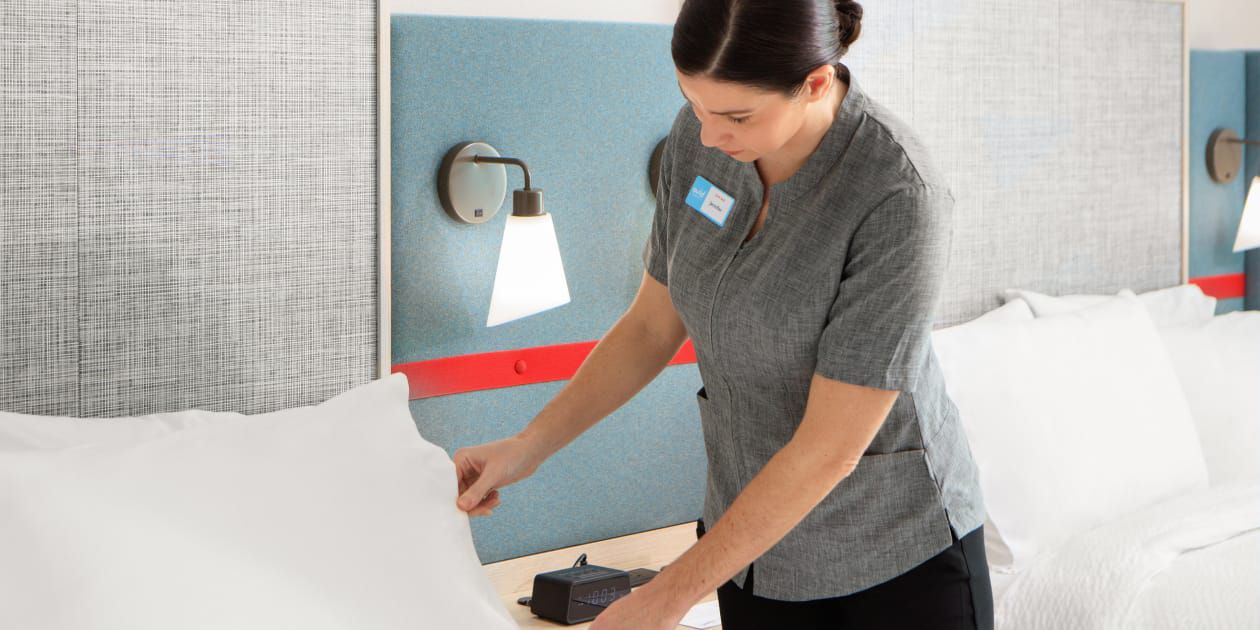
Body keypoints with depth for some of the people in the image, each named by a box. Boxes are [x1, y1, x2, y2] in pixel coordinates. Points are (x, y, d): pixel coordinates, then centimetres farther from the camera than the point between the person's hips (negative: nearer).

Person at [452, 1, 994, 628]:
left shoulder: (898, 196, -28)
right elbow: (653, 325, 5)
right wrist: (528, 446, -3)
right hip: (759, 539, 5)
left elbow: (831, 447, -26)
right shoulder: (698, 137, -9)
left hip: (902, 557, -5)